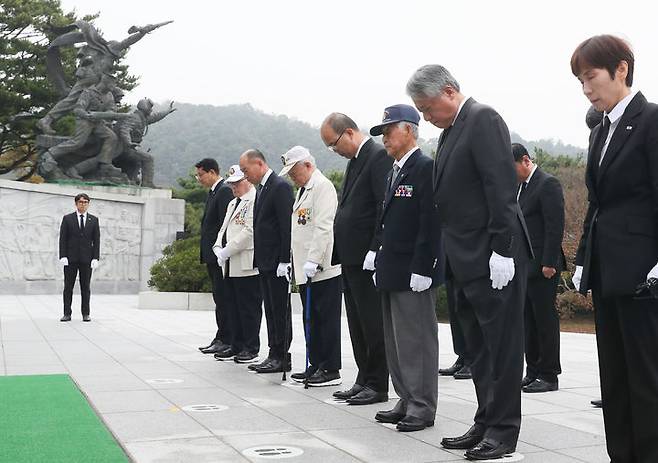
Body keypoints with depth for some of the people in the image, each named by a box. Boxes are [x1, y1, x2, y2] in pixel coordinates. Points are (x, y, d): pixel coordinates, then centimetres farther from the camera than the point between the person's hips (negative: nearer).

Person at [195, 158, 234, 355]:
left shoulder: (224, 191, -13)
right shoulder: (213, 192, 18)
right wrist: (205, 254, 16)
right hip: (212, 255, 10)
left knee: (223, 298, -6)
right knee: (220, 298, 12)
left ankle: (225, 340, -2)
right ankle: (221, 338, 17)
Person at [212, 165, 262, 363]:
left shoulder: (255, 200, -9)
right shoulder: (233, 203, 22)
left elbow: (249, 230, -17)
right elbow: (224, 229, 23)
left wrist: (227, 251, -16)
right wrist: (218, 248, 3)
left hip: (247, 265, -9)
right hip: (230, 266, 9)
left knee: (249, 308, -2)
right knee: (232, 307, 11)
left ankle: (251, 347, 6)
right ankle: (237, 345, 19)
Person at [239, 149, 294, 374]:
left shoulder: (281, 187, -12)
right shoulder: (261, 188, 17)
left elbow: (286, 226, -17)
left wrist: (284, 261, -20)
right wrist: (259, 259, 14)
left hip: (277, 262, -9)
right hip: (265, 262, 9)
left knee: (280, 311, -4)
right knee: (271, 310, 11)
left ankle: (281, 357, 1)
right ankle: (274, 355, 17)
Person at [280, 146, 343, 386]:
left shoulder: (323, 187, -10)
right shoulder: (303, 190, 19)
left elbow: (323, 228, -18)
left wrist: (313, 261, -21)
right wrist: (297, 262, 17)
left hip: (323, 269, -10)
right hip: (305, 268, 10)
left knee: (327, 319, -4)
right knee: (311, 319, 12)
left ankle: (331, 370, 0)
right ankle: (316, 366, 19)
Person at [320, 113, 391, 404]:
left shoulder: (379, 156, -12)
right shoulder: (355, 160, 18)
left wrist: (374, 253, -20)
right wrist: (341, 253, 13)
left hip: (367, 258, -10)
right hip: (351, 257, 10)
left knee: (373, 324, -3)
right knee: (358, 325, 13)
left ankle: (378, 385, 5)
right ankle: (364, 380, 21)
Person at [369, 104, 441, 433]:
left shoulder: (426, 169, -10)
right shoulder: (394, 173, 18)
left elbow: (430, 223, -17)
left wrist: (421, 270, -20)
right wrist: (381, 265, 17)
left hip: (412, 274, -10)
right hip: (391, 275, 10)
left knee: (416, 341, -4)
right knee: (396, 342, 13)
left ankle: (422, 408, 4)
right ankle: (406, 401, 22)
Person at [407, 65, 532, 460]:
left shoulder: (483, 119, -10)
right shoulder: (452, 131, 17)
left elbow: (502, 186, -18)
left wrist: (501, 250, -22)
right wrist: (452, 256, 14)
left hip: (493, 258, -10)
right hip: (468, 261, 10)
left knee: (501, 347, -1)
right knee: (480, 349, 14)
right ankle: (486, 424, 22)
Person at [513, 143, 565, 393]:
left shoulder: (548, 184, -11)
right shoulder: (520, 186, 15)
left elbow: (555, 226, -16)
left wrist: (549, 263, -19)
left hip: (542, 266, -9)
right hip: (524, 266, 9)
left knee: (545, 319, -2)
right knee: (529, 320, 11)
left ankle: (549, 376, 5)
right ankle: (533, 371, 18)